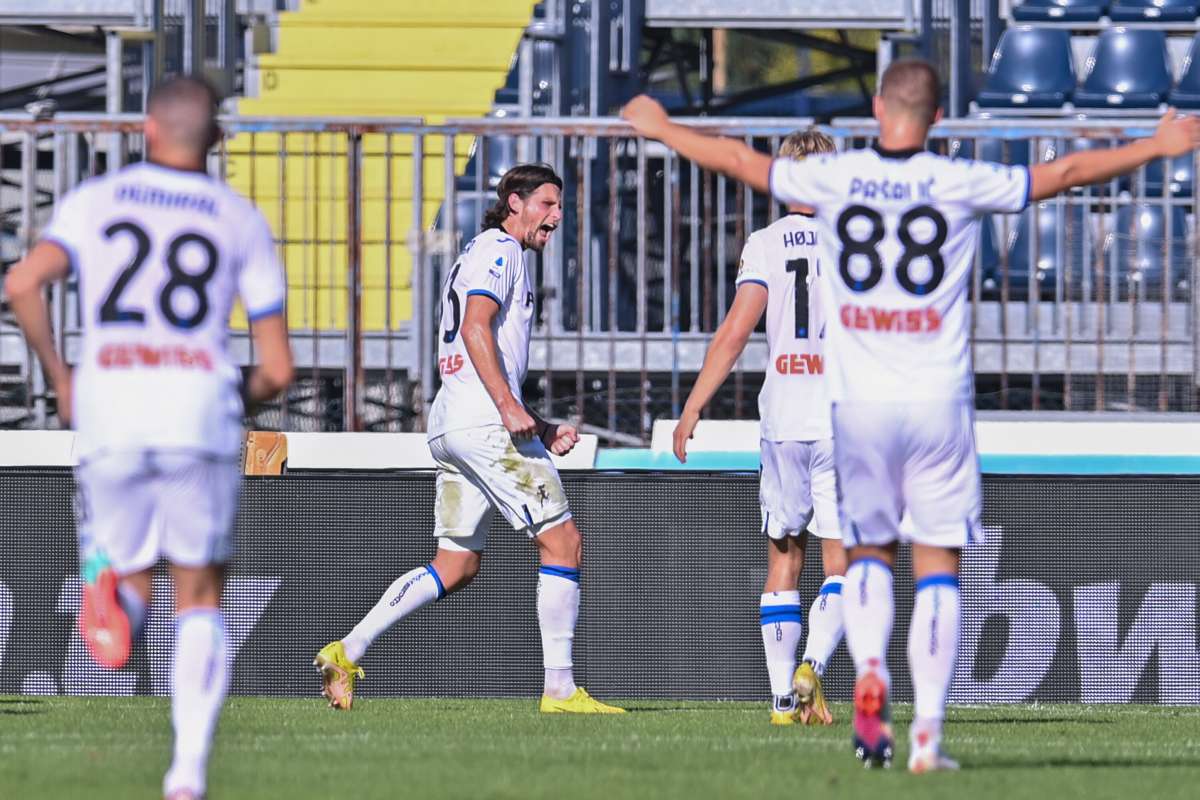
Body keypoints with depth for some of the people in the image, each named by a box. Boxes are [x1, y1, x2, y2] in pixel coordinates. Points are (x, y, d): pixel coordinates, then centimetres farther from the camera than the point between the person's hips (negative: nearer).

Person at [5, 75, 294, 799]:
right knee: (201, 598, 12)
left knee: (129, 578, 18)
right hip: (199, 405, 0)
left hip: (109, 410, 0)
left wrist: (58, 378, 6)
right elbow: (279, 367, 7)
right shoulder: (241, 220, 11)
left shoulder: (97, 200, 11)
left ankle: (115, 588, -22)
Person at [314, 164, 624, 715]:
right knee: (562, 541, -7)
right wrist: (510, 407, -26)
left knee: (455, 566, 10)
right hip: (483, 423, -10)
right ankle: (560, 689, -9)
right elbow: (476, 328, -18)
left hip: (450, 423, 10)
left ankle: (347, 652, 4)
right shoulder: (499, 250, -3)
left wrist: (542, 429, 24)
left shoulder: (481, 255, 28)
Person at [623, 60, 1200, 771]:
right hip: (939, 400, -2)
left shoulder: (834, 179, 0)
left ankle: (869, 673, -9)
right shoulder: (961, 185, -4)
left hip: (860, 401, 2)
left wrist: (659, 126, 30)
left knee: (870, 550, 18)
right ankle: (928, 733, -3)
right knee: (939, 563, 4)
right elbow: (1067, 173, 5)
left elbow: (740, 161, 14)